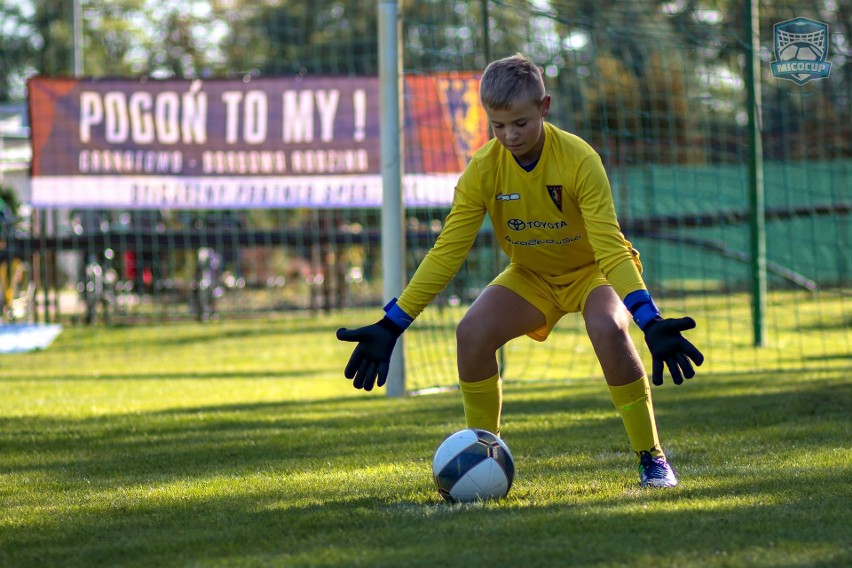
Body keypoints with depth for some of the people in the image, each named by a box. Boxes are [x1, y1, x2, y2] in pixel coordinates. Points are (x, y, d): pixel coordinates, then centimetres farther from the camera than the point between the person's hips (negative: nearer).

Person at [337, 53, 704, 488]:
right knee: (472, 333, -21)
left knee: (608, 330, -34)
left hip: (592, 270, -4)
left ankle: (651, 459, -21)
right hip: (531, 276, 4)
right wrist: (392, 325, -23)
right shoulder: (484, 169, -19)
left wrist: (650, 322, -44)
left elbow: (611, 248, -32)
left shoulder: (578, 160, -29)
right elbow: (446, 252, -17)